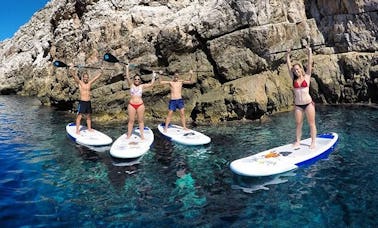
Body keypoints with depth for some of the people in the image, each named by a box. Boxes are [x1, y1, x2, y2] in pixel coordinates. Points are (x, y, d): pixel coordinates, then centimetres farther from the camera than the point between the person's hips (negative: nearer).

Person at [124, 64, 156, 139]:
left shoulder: (142, 86, 5)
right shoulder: (131, 85, 3)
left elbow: (151, 84, 3)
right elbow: (127, 77, -9)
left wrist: (153, 77, -1)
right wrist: (127, 68, -14)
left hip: (140, 105, 1)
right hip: (131, 105, 0)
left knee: (140, 120, 7)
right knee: (131, 120, 5)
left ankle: (142, 134, 14)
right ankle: (129, 135, 12)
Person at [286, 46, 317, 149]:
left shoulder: (307, 77, 2)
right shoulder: (294, 79, 7)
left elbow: (310, 64, -4)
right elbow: (289, 66, 5)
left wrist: (310, 53, -9)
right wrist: (288, 55, 1)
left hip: (308, 104, -3)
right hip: (298, 105, 3)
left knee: (311, 123, 2)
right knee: (298, 124, 7)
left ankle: (313, 142, 6)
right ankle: (298, 141, 15)